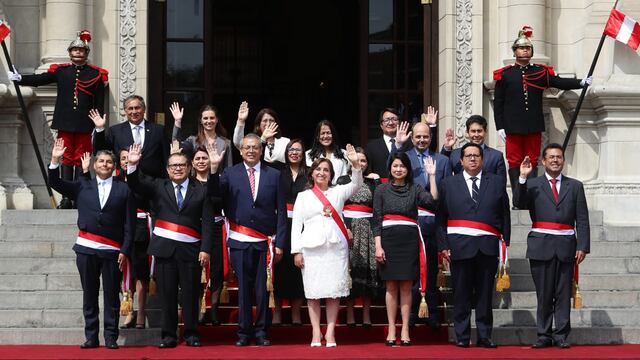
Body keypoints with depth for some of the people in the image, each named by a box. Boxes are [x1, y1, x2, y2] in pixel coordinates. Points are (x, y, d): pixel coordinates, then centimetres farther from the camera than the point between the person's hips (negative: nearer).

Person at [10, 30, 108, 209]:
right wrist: (20, 78, -12)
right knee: (66, 159, 4)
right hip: (65, 123, 1)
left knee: (81, 160, 2)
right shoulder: (60, 71, 6)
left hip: (84, 125, -1)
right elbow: (39, 79, 2)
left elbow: (99, 102, 2)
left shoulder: (96, 74, 2)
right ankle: (66, 198, 5)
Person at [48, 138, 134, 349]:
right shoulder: (82, 186, 13)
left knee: (111, 295, 0)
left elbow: (129, 224, 3)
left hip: (112, 251, -2)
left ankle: (111, 337, 6)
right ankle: (91, 337, 9)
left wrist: (125, 251, -4)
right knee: (89, 294, 5)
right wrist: (55, 160, -8)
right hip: (86, 249, 2)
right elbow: (55, 183, 6)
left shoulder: (123, 190, 7)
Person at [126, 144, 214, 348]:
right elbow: (135, 185, 0)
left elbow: (207, 223, 2)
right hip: (164, 248, 1)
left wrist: (206, 249, -8)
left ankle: (191, 334, 10)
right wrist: (133, 165, -18)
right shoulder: (158, 187, 13)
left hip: (190, 249, -1)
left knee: (190, 294, 0)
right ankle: (168, 335, 7)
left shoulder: (201, 191, 7)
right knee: (166, 293, 2)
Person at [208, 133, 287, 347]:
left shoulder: (274, 175, 5)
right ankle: (244, 332, 14)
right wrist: (213, 169, -27)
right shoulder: (231, 173, 5)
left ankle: (261, 332, 13)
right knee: (243, 288, 6)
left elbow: (281, 211, 4)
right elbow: (215, 193, -12)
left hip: (265, 242, 0)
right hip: (240, 242, 0)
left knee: (263, 289, 4)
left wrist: (279, 243, -2)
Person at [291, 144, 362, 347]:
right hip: (312, 248, 0)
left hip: (336, 247, 0)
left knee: (333, 291, -2)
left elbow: (356, 185, -3)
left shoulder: (337, 192, 12)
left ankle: (330, 332, -1)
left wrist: (355, 164, -19)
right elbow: (296, 225, 7)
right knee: (313, 291, -2)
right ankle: (316, 333, 1)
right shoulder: (303, 196, 10)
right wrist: (296, 251, -2)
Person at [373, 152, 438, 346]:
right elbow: (377, 220, 4)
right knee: (391, 286, 2)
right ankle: (391, 330, 6)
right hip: (388, 240, 0)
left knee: (406, 286, 1)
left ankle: (405, 330, 4)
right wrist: (378, 246, -5)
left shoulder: (415, 189, 7)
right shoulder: (382, 190, 7)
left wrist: (431, 175, -11)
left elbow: (432, 201, -11)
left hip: (409, 241, 0)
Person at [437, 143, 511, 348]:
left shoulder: (496, 183, 11)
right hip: (460, 246, -1)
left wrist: (505, 243, 1)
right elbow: (440, 218, 6)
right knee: (461, 294, 1)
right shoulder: (449, 184, 10)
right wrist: (443, 245, -2)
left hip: (488, 247, 1)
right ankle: (462, 336, 7)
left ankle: (484, 336, 10)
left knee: (485, 294, 4)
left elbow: (505, 216, 9)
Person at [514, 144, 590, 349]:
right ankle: (544, 335, 7)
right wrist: (522, 178, -17)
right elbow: (519, 204, -9)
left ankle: (561, 335, 7)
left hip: (565, 247, 1)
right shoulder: (532, 185, 8)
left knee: (563, 293, 2)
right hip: (541, 246, -1)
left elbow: (582, 220, 7)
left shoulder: (575, 186, 11)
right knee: (543, 294, 3)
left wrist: (582, 246, -3)